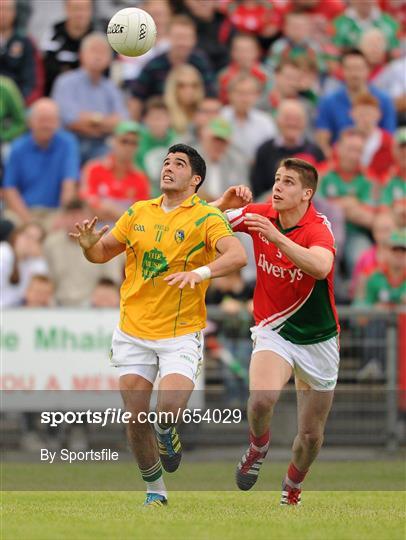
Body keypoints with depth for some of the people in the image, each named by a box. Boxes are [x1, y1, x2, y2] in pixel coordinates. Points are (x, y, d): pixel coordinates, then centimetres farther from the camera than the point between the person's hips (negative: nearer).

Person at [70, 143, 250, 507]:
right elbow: (103, 253, 17)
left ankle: (167, 432, 14)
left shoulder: (206, 218, -7)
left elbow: (237, 255, -23)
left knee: (169, 408, -22)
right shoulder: (139, 213, 8)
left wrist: (200, 273, -40)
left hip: (181, 333, -4)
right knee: (135, 419, 2)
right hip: (134, 331, 4)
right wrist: (89, 244, -7)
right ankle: (155, 491, 21)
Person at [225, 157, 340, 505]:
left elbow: (321, 267, -42)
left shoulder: (319, 228, -20)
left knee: (311, 435, 8)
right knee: (261, 400, -30)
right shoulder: (260, 216, -6)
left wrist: (277, 237, -51)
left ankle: (293, 486, 39)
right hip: (274, 332, 1)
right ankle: (258, 446, 4)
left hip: (317, 340, -1)